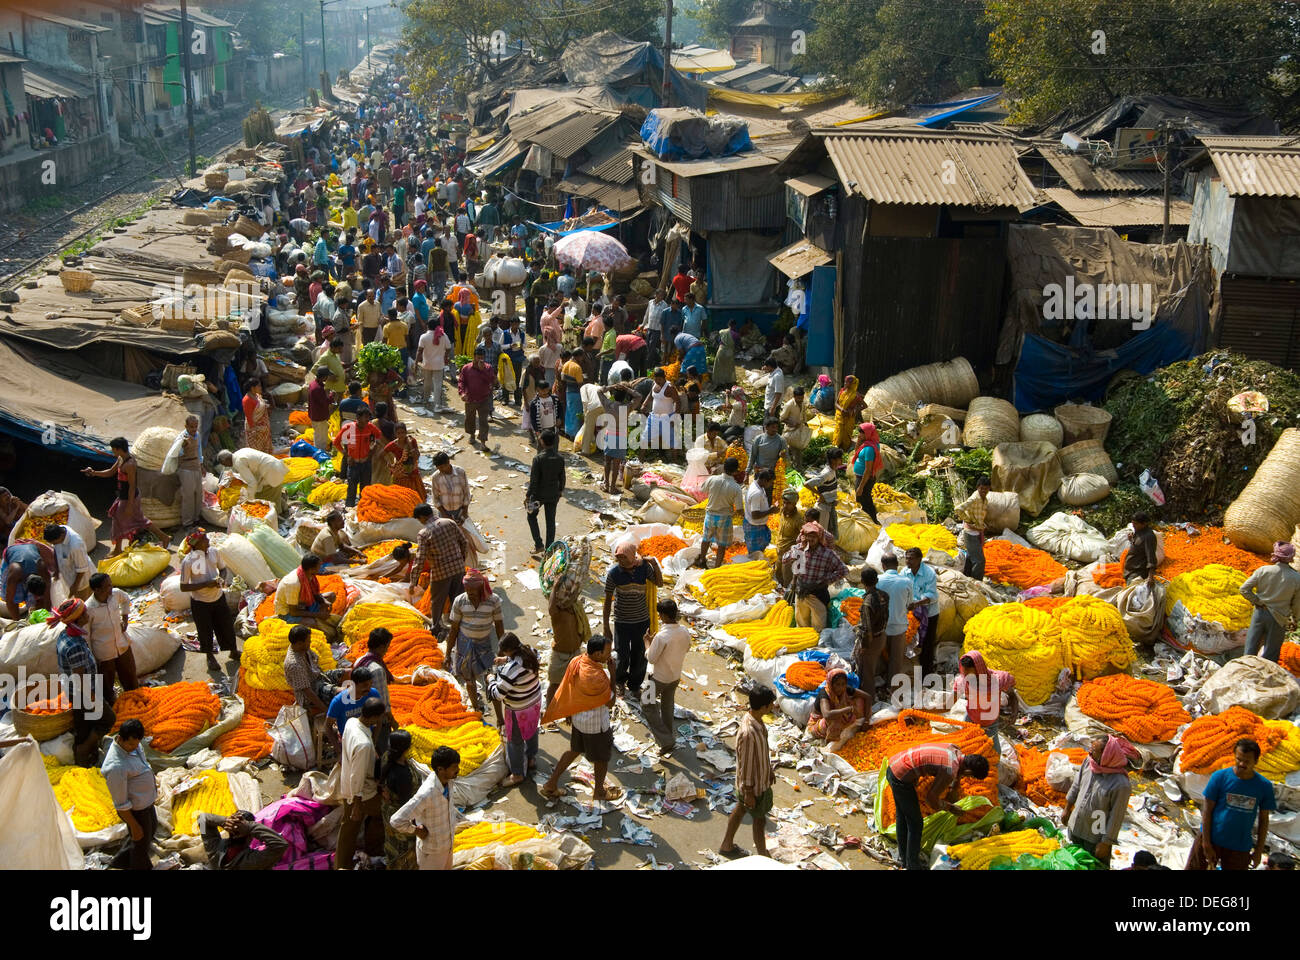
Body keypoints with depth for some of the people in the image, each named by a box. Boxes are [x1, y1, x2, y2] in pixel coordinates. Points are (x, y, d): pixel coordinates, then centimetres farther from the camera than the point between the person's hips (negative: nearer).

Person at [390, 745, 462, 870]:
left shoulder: (447, 780, -14)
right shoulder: (426, 794, -39)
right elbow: (396, 821, -37)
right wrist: (416, 830, -22)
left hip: (446, 843, 7)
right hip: (432, 851, -7)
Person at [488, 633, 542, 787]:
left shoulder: (510, 670, -37)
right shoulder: (530, 652, -14)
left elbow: (498, 694, -27)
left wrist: (491, 679, -10)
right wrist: (507, 660, 3)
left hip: (519, 710, -8)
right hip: (535, 701, 8)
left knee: (515, 741, 13)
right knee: (531, 731, 29)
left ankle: (517, 774, 30)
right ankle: (531, 760, 52)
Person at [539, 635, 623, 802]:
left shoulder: (575, 662, -11)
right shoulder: (595, 677, -36)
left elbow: (565, 691, 2)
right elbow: (610, 702, -23)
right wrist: (612, 672, -23)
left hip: (578, 717, 8)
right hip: (595, 724, -8)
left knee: (574, 750, 27)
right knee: (602, 757, 18)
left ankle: (550, 785, 34)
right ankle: (599, 791, 40)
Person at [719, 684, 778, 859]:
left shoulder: (757, 720, -8)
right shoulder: (748, 733, -38)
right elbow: (745, 765, -27)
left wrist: (769, 769, 20)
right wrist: (749, 792, -18)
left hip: (761, 777, 9)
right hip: (754, 785, -9)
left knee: (741, 809, 25)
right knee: (759, 820, 11)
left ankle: (727, 846, 45)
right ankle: (763, 858, 32)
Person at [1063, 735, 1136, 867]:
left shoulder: (1121, 785, -32)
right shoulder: (1088, 762, -14)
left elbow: (1116, 817, -22)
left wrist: (1106, 843, -15)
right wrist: (1068, 807, 17)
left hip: (1095, 838, -6)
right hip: (1075, 827, 6)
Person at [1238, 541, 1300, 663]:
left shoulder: (1263, 570, -11)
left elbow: (1243, 589, -12)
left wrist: (1256, 601, 0)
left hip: (1260, 613, 1)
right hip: (1279, 619, -1)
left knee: (1250, 650, 14)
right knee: (1270, 656, 10)